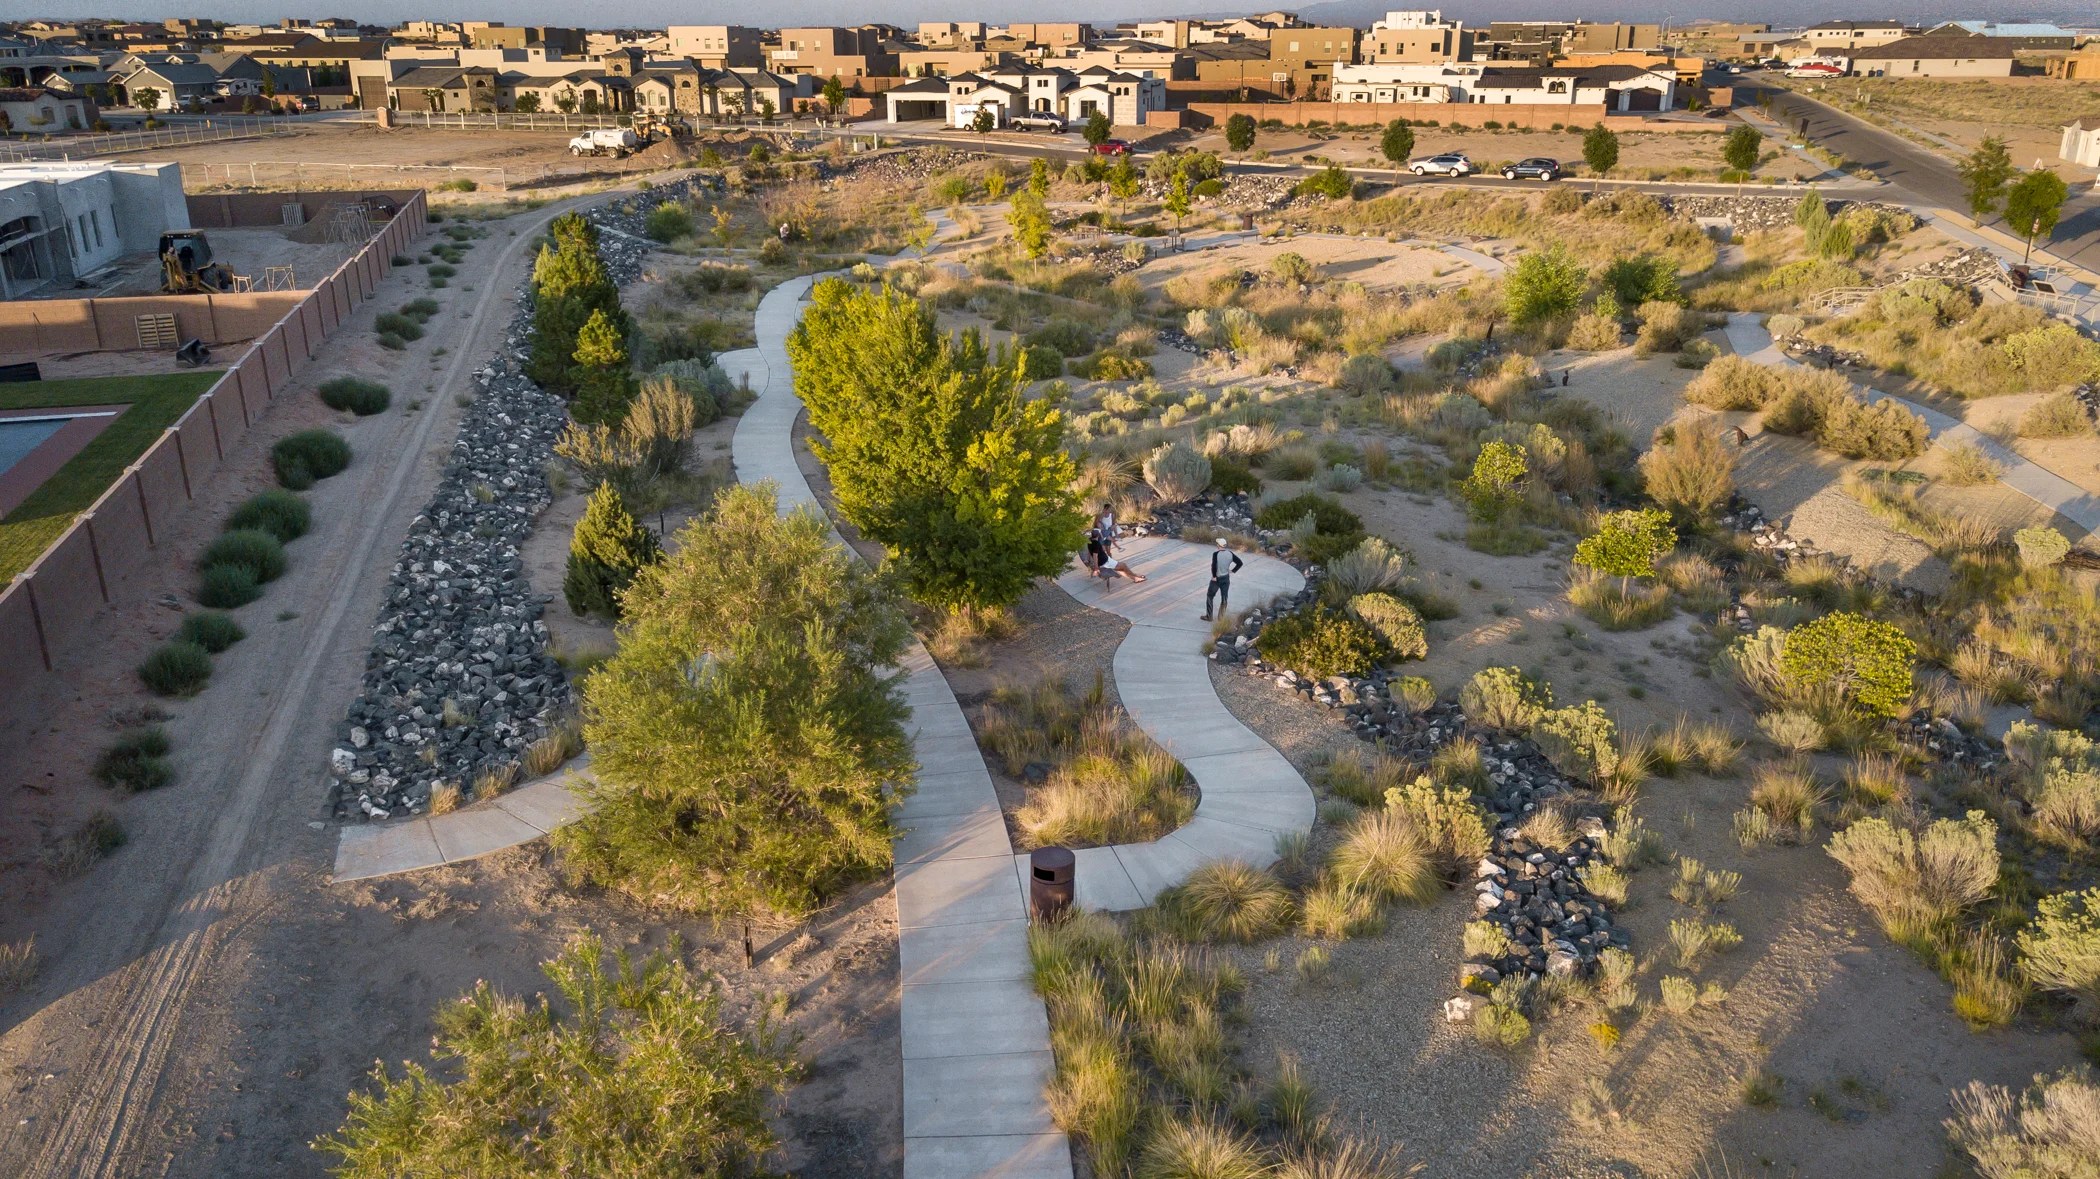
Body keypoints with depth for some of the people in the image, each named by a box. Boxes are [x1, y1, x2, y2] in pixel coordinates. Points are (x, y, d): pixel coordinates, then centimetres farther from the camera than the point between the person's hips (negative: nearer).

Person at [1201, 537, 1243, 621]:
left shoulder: (1216, 554, -19)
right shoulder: (1230, 553, -4)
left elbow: (1214, 566, -29)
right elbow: (1240, 563, -2)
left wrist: (1214, 576, -15)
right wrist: (1233, 571, 5)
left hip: (1216, 579, -4)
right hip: (1226, 578, 4)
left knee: (1210, 596, 12)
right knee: (1224, 598, 14)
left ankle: (1209, 616, 14)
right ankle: (1221, 617, 18)